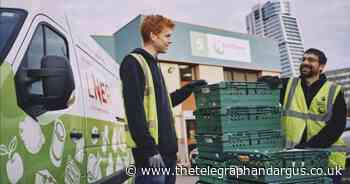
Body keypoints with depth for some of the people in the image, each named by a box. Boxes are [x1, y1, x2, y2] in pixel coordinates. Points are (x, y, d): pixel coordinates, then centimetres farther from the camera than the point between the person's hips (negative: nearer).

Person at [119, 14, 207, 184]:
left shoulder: (153, 63, 19)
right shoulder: (133, 62, -9)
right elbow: (134, 109, -18)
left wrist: (190, 88, 23)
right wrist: (149, 149, -22)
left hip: (167, 149, 9)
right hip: (152, 151, -9)